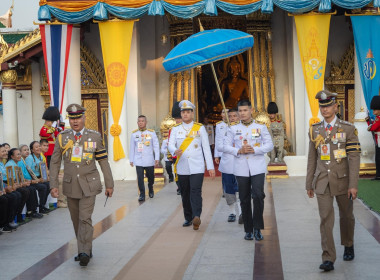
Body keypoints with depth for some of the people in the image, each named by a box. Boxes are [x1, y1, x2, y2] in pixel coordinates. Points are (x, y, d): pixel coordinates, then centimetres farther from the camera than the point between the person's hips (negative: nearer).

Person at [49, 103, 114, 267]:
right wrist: (54, 185, -2)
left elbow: (104, 162, 3)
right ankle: (85, 250, 23)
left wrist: (109, 184, 3)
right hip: (70, 185, 3)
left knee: (85, 218, -12)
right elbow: (55, 163, 5)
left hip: (88, 185, -3)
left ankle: (84, 252, -7)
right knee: (76, 220, 10)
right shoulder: (62, 137, 3)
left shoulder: (95, 136, 0)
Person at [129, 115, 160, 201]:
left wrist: (157, 159, -6)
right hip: (138, 161, 1)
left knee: (150, 177, 11)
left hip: (149, 161, 0)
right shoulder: (134, 134, 5)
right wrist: (131, 160, 11)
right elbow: (132, 148, 11)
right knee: (140, 178, -7)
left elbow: (156, 146, 1)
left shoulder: (151, 133, 1)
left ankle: (151, 190, 36)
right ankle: (142, 194, 3)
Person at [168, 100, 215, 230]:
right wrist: (175, 151, -28)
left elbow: (206, 148, 3)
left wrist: (210, 167, -2)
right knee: (185, 194, 8)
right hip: (182, 168, 3)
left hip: (197, 167, -2)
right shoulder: (175, 129, 10)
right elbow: (170, 144, -3)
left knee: (195, 191, -16)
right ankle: (188, 218, 19)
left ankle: (196, 217, -25)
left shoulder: (200, 128, 6)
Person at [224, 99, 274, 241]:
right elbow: (226, 146, 7)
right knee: (244, 200, 5)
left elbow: (269, 145, 3)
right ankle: (248, 230, 16)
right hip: (241, 168, 1)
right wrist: (238, 151, -11)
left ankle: (257, 228, 0)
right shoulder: (233, 129, 9)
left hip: (257, 168, -1)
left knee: (258, 196, -14)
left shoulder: (261, 127, 6)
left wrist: (255, 150, -12)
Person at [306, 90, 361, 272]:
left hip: (342, 181, -1)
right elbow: (312, 159, 9)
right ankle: (328, 259, -6)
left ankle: (348, 246, 39)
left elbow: (354, 158, -9)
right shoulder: (314, 130, 5)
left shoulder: (348, 129, -5)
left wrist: (353, 185, -15)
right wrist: (309, 184, 10)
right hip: (322, 182, 1)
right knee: (326, 219, -6)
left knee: (346, 216, 15)